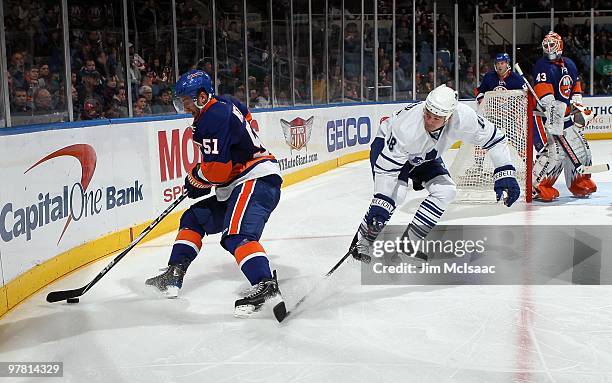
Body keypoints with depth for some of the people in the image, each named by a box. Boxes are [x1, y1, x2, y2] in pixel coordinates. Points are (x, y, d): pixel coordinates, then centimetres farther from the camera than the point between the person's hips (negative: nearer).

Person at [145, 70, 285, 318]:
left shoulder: (213, 118, -15)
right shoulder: (225, 106, 16)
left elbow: (216, 168, -21)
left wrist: (194, 180, 2)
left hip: (256, 181, -11)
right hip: (238, 185, 11)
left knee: (236, 234, -29)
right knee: (194, 219, 16)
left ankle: (266, 286, -41)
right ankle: (174, 276, 17)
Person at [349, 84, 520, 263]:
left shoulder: (463, 118, -32)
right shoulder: (408, 127, -42)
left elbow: (494, 138, -18)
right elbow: (387, 167, -38)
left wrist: (505, 174, -22)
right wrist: (381, 203, -42)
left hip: (425, 156, 6)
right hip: (387, 145, -5)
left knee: (446, 191, -9)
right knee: (394, 194, -27)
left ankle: (410, 240, 1)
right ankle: (362, 242, -9)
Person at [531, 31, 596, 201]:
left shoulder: (569, 65, 13)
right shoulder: (542, 65, -13)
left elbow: (576, 87, 23)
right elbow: (544, 91, -25)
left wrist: (579, 107, 12)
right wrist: (552, 110, -35)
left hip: (565, 116, 8)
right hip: (544, 116, -8)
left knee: (580, 148, 12)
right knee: (555, 152, -22)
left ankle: (580, 182, 30)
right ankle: (535, 187, -14)